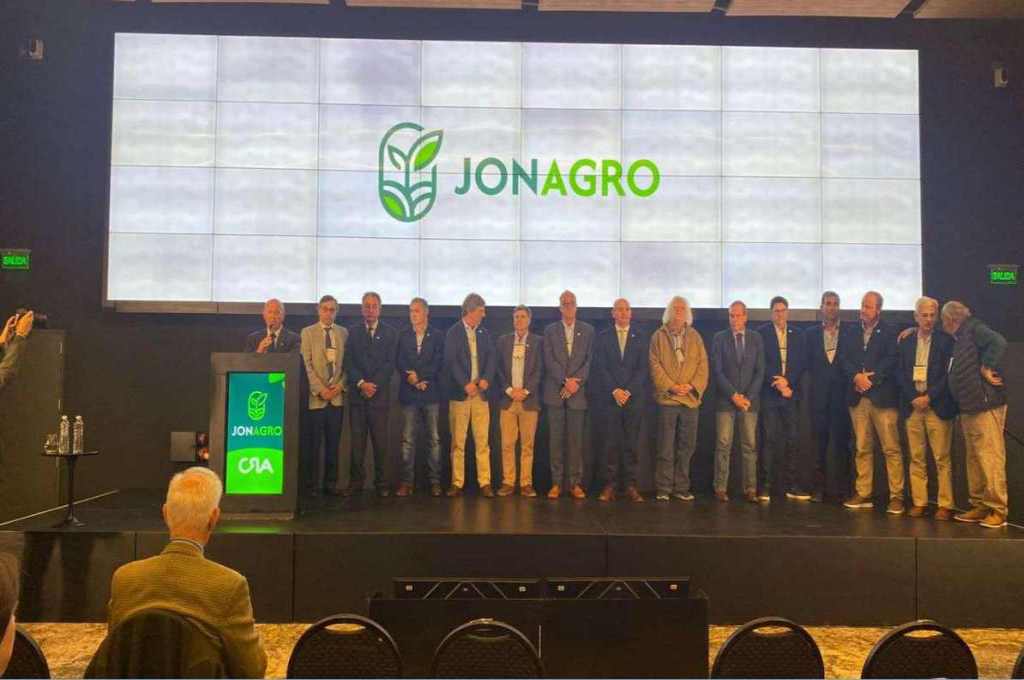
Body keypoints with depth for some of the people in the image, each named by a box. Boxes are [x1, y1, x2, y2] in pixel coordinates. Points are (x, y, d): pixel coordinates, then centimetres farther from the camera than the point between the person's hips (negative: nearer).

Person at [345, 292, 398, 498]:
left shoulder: (390, 333, 8)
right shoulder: (352, 332, 12)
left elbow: (390, 364, 0)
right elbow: (348, 362, 4)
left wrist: (374, 384, -10)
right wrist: (361, 383, -9)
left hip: (380, 394, -1)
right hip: (357, 394, 1)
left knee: (380, 441, -1)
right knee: (357, 441, 2)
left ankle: (381, 484, 5)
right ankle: (356, 482, 8)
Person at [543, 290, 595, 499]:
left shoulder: (588, 330, 10)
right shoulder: (550, 330, 9)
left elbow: (589, 360, 2)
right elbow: (549, 360, -1)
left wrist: (577, 381, -11)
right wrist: (566, 381, -11)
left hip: (578, 392, 0)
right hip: (555, 392, 0)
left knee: (576, 439, 1)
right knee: (556, 439, 2)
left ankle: (575, 483, 6)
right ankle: (556, 483, 6)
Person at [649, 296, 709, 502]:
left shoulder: (695, 336, 12)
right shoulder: (658, 336, 6)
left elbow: (703, 364, 7)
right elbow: (655, 365, -1)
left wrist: (692, 386, -8)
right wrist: (671, 386, -12)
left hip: (691, 398, 3)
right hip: (667, 398, -3)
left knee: (686, 446, 5)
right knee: (666, 447, -1)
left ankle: (681, 488, 13)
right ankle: (663, 489, 5)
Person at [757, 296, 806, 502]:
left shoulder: (796, 335, 13)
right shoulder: (762, 333, 3)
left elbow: (800, 364, 7)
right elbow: (761, 363, -4)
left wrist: (788, 381, -9)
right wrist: (777, 383, -12)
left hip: (791, 393, 3)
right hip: (769, 394, -3)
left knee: (793, 439, 2)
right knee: (770, 439, -4)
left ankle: (792, 486, 9)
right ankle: (765, 487, -1)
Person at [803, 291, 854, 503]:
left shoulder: (849, 332, 7)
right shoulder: (811, 333, 11)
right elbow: (807, 364, 9)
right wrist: (818, 378, 0)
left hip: (842, 393, -1)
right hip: (819, 394, 1)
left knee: (841, 442, 0)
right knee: (819, 442, 3)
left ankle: (841, 489, 6)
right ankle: (819, 488, 7)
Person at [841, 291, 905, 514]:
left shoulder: (889, 333, 2)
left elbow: (891, 360, -7)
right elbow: (844, 359, 7)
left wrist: (870, 378, -13)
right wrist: (856, 376, -9)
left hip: (882, 397, -4)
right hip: (858, 398, 4)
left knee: (891, 449, -4)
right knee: (862, 449, 7)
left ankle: (896, 497, 1)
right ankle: (863, 494, 13)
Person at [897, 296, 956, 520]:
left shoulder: (946, 341, 2)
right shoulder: (906, 343, 12)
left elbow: (948, 374, -4)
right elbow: (902, 375, 8)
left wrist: (929, 397, -11)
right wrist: (914, 398, -5)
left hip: (937, 406, -3)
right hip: (913, 406, 3)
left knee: (942, 458, -3)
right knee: (916, 458, 5)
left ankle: (945, 505, 3)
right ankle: (919, 502, 11)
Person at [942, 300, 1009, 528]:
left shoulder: (974, 328, -8)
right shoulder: (959, 339, 18)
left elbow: (998, 342, -24)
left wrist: (987, 368, -17)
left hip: (985, 405, -10)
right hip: (968, 408, 10)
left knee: (990, 459, -7)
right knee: (974, 459, 13)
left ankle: (997, 510, -1)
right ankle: (979, 506, 20)